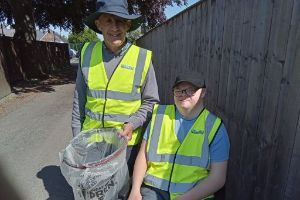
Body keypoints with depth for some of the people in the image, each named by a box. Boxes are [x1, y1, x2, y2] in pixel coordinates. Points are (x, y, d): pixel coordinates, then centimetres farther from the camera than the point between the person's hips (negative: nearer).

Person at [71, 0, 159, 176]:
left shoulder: (143, 57, -10)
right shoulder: (87, 52, -3)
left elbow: (151, 102, -2)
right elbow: (79, 98, 6)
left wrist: (133, 124, -16)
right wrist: (77, 134, 8)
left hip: (126, 140, -2)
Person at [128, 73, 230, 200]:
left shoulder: (215, 127, -2)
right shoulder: (160, 115, 5)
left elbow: (217, 178, -4)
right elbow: (143, 155, 6)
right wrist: (135, 189, -3)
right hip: (154, 189, 0)